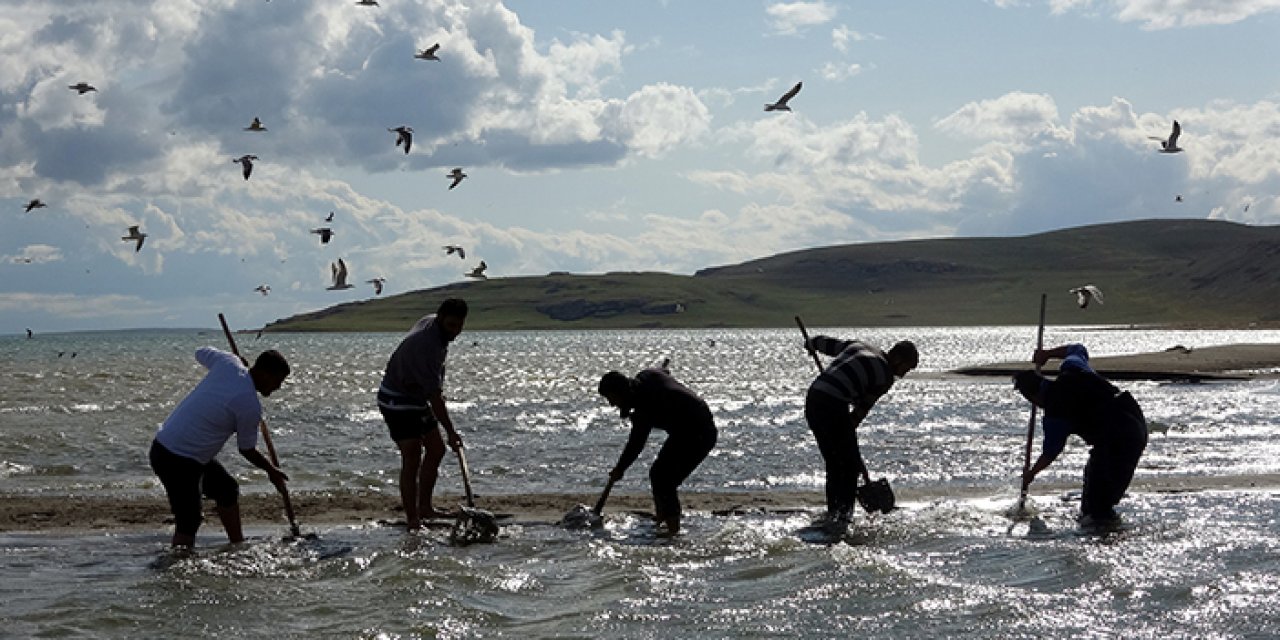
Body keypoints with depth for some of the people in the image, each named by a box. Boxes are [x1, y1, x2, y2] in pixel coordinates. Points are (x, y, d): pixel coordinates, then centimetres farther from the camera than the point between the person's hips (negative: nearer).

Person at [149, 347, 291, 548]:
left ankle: (238, 546, 32)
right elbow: (247, 451, -5)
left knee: (227, 489, 22)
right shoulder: (250, 406, -20)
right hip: (178, 461, -10)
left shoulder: (228, 362, -2)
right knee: (188, 523, -8)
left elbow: (201, 353, 23)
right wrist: (272, 471, 13)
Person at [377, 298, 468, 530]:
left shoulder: (431, 322, -2)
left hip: (417, 398, 10)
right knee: (412, 459, -14)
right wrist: (451, 432, -30)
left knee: (436, 450, 11)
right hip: (397, 401, -10)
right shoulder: (426, 345, -32)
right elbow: (434, 396, -32)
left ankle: (425, 507, 18)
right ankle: (412, 519, -12)